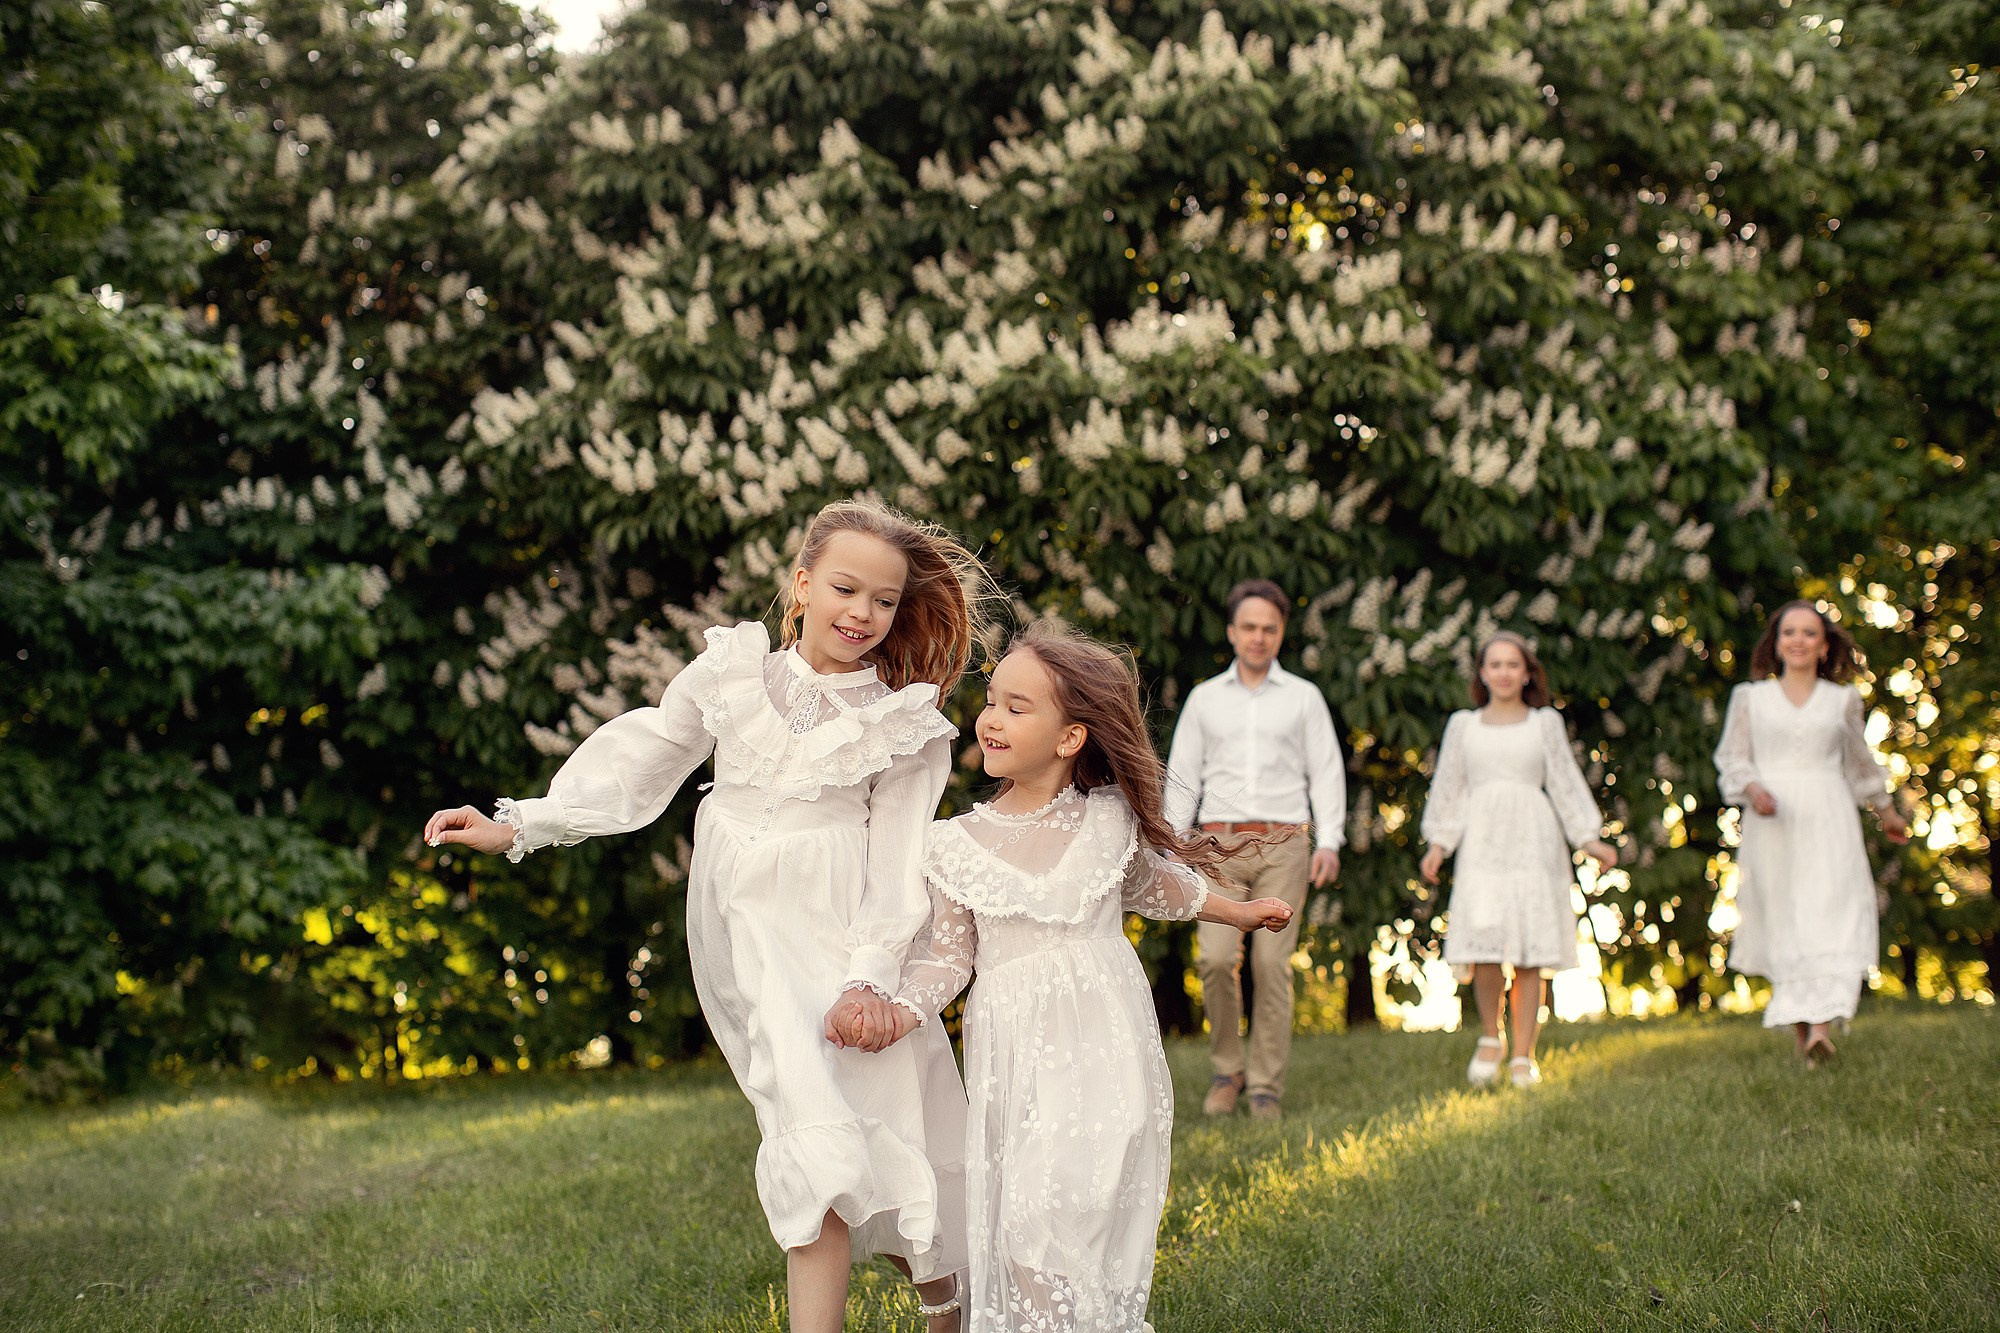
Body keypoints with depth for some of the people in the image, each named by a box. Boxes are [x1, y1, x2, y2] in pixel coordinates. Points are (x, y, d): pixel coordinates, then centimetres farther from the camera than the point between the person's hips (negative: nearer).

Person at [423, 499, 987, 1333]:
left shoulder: (905, 723, 4)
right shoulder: (732, 675, 8)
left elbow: (899, 859, -2)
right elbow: (638, 763, 14)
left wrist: (870, 977, -14)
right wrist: (520, 826, 8)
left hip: (843, 942, -1)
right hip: (749, 940, 1)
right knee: (817, 1125, -12)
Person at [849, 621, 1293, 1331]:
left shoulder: (1108, 818, 2)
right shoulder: (962, 842, 1)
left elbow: (1153, 883, 22)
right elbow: (945, 954, 4)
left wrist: (1238, 911, 34)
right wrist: (900, 1014, -14)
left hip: (1100, 1053, -1)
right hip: (1011, 1055, 1)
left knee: (1056, 1218, -11)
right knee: (1005, 1219, -3)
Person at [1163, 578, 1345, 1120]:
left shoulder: (1304, 698, 9)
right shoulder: (1205, 698, 12)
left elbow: (1327, 773, 5)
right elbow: (1182, 778, 11)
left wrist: (1329, 842, -9)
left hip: (1283, 846, -1)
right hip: (1221, 846, 1)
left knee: (1272, 964, -8)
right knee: (1216, 958, -14)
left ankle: (1267, 1085, 0)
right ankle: (1227, 1069, 5)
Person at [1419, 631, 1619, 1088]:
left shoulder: (1546, 724, 11)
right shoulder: (1463, 725, 12)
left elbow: (1565, 782, 10)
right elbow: (1449, 789, 14)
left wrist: (1590, 839, 2)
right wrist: (1438, 844, 5)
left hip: (1533, 840, 0)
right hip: (1482, 842, 0)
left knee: (1530, 955, -3)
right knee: (1485, 943, -15)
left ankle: (1523, 1056, 3)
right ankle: (1489, 1038, 6)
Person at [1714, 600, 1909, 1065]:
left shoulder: (1843, 699, 13)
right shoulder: (1750, 697, 9)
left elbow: (1860, 763, 26)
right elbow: (1732, 759, 7)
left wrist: (1887, 812, 35)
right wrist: (1752, 789, -14)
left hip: (1827, 819, 0)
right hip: (1772, 821, 0)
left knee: (1832, 913, -14)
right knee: (1782, 920, -3)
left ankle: (1821, 1025, -25)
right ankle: (1798, 1024, 7)